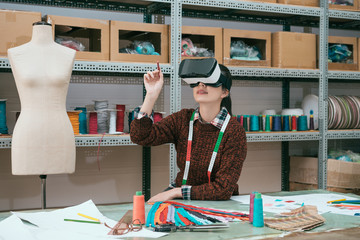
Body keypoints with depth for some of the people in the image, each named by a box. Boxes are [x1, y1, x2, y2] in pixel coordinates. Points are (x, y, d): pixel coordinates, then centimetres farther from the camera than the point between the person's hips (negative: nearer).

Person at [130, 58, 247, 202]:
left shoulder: (234, 132, -14)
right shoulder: (183, 120, -2)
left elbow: (223, 189, -18)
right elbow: (140, 137, -13)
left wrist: (175, 192, -19)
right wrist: (151, 94, -19)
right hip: (181, 201, 3)